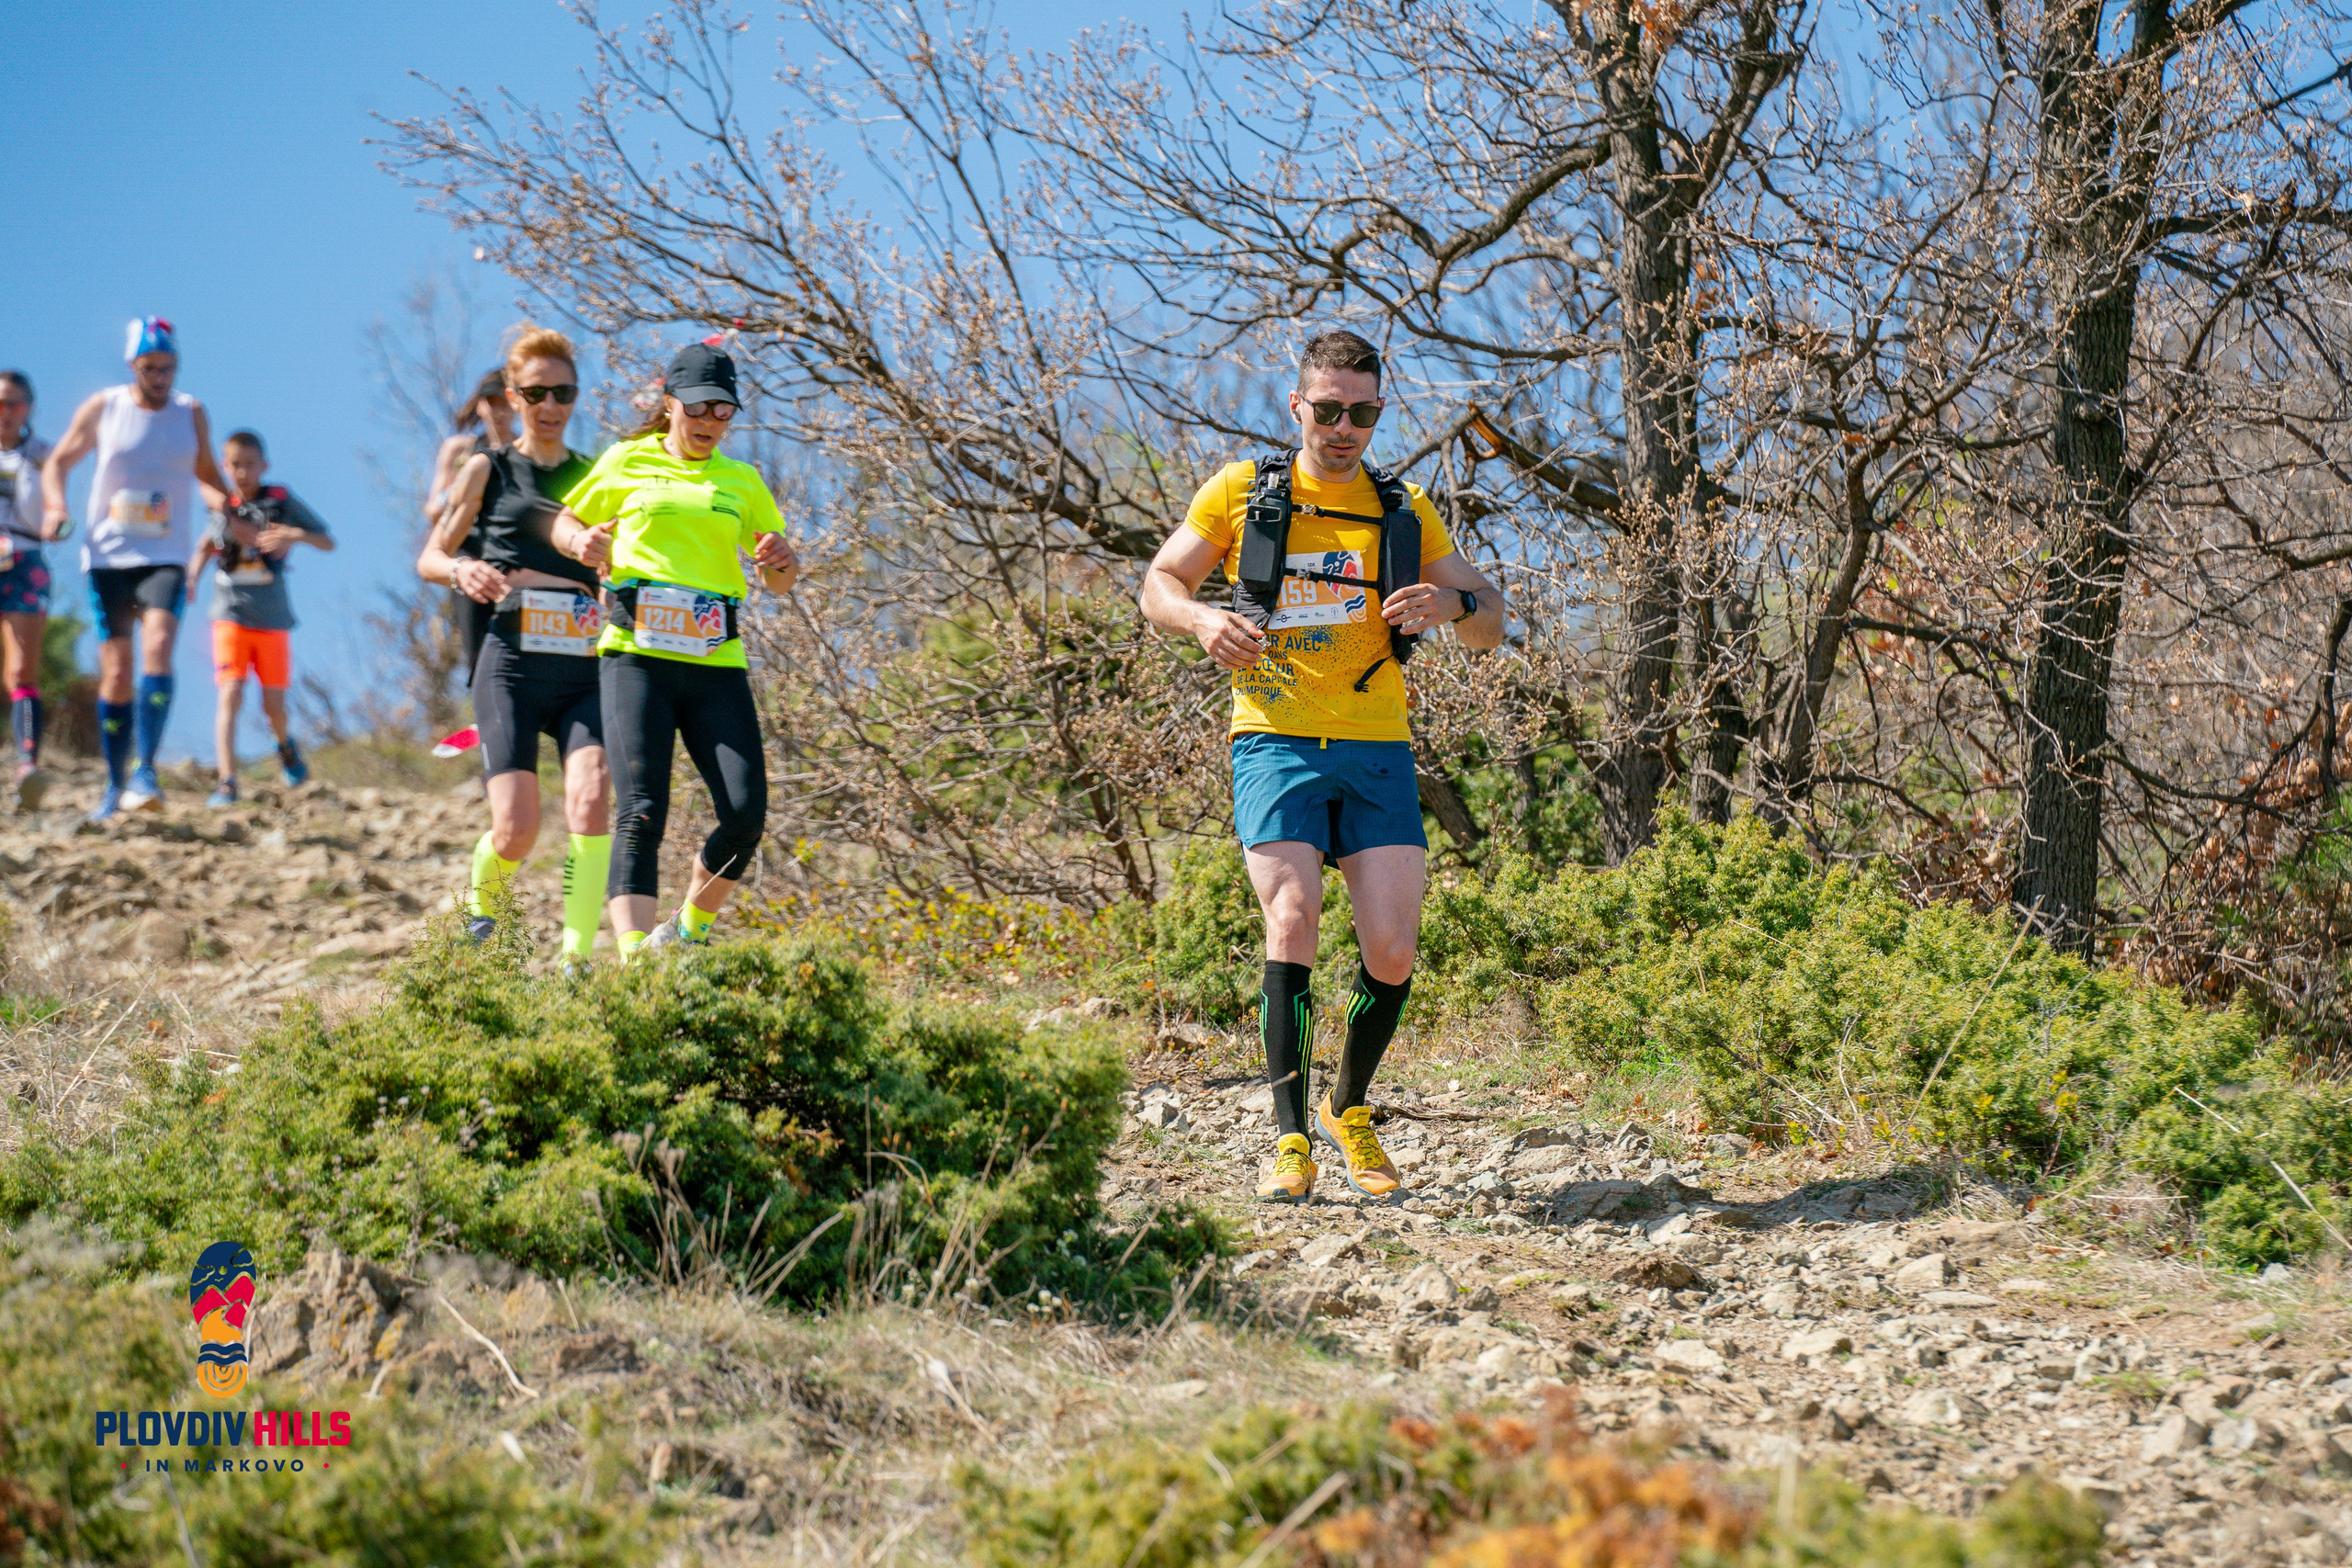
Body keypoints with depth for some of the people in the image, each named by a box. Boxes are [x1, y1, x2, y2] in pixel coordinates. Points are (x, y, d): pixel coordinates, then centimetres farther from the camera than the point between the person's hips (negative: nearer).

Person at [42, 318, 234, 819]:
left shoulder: (191, 413, 7)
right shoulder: (102, 408, 3)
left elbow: (207, 472, 22)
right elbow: (58, 462, 10)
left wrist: (223, 502, 0)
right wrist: (55, 506, -9)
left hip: (165, 557, 0)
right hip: (107, 555, 0)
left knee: (158, 646, -24)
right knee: (116, 670, -1)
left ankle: (145, 771, -28)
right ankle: (115, 787, 10)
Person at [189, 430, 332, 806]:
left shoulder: (281, 501, -1)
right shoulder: (223, 508, 5)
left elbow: (328, 542, -1)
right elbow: (205, 549, 23)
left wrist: (296, 535, -21)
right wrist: (190, 581, 4)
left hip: (273, 620, 0)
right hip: (230, 616, 0)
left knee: (274, 705, 5)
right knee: (229, 697, -13)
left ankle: (286, 746, 40)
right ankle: (227, 783, -16)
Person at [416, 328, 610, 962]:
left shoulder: (596, 476, 16)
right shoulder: (488, 470, 10)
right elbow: (429, 557, 10)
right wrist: (460, 569, -12)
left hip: (586, 670, 2)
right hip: (512, 664, -2)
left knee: (589, 805, -20)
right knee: (516, 831, -9)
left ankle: (576, 960, -17)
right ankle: (477, 908, 25)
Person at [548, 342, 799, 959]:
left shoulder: (742, 482, 17)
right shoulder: (626, 462, 10)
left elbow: (782, 583, 20)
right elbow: (565, 521, 20)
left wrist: (780, 560, -4)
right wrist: (582, 543, -4)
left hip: (716, 663, 3)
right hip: (637, 655, -3)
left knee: (746, 811, -10)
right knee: (641, 812, -17)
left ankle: (689, 932, 14)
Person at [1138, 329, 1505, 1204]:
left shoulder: (1405, 510, 12)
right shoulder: (1242, 492, 6)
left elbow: (1490, 626, 14)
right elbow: (1158, 586, 10)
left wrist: (1455, 603, -11)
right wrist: (1202, 620, -13)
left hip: (1377, 752, 2)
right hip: (1276, 743, -2)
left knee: (1392, 949, -7)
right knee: (1293, 919, -20)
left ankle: (1349, 1108, 19)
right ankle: (1290, 1139, -15)